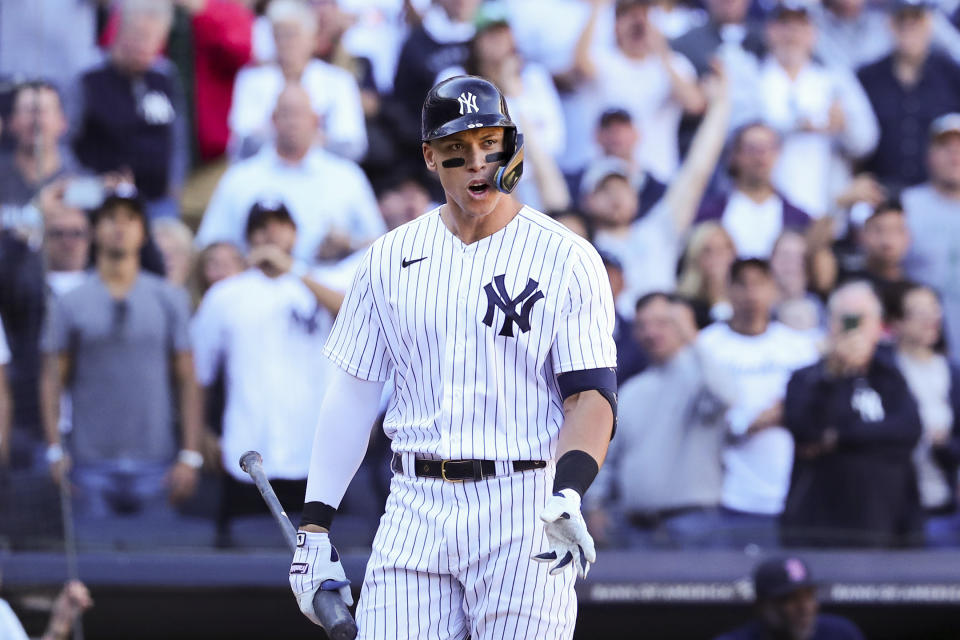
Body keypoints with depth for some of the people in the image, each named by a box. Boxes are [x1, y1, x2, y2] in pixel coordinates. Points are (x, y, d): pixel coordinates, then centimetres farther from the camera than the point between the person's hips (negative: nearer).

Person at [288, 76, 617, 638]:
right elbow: (353, 394, 12)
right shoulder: (390, 258, 11)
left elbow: (592, 397, -8)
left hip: (523, 513, -3)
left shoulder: (567, 259, -1)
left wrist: (565, 496, -26)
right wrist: (315, 527, 6)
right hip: (416, 509, 3)